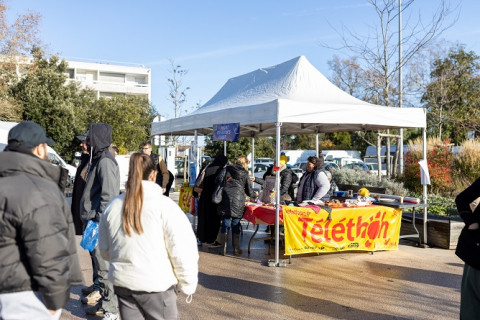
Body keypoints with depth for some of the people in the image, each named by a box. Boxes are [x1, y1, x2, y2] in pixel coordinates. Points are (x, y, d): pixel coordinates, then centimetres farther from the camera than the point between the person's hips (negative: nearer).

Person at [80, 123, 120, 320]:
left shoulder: (105, 162, -15)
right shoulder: (97, 159, 16)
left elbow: (109, 195, -22)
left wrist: (98, 220, -22)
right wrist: (91, 219, 19)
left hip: (101, 224, -10)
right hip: (94, 221, 10)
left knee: (104, 266, -3)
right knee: (100, 264, 17)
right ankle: (104, 304, 29)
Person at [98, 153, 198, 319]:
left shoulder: (112, 206, 0)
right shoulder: (165, 205, -14)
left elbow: (105, 250, 11)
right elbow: (182, 251, -15)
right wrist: (187, 284, -2)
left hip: (122, 282, 4)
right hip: (156, 286, -4)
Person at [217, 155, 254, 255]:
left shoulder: (228, 169, 10)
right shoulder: (245, 174, 7)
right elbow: (249, 191, 12)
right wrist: (254, 195, 32)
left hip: (226, 199, 1)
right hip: (238, 201, -1)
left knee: (225, 223, 6)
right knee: (236, 225, 7)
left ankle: (223, 248, 6)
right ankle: (236, 249, 13)